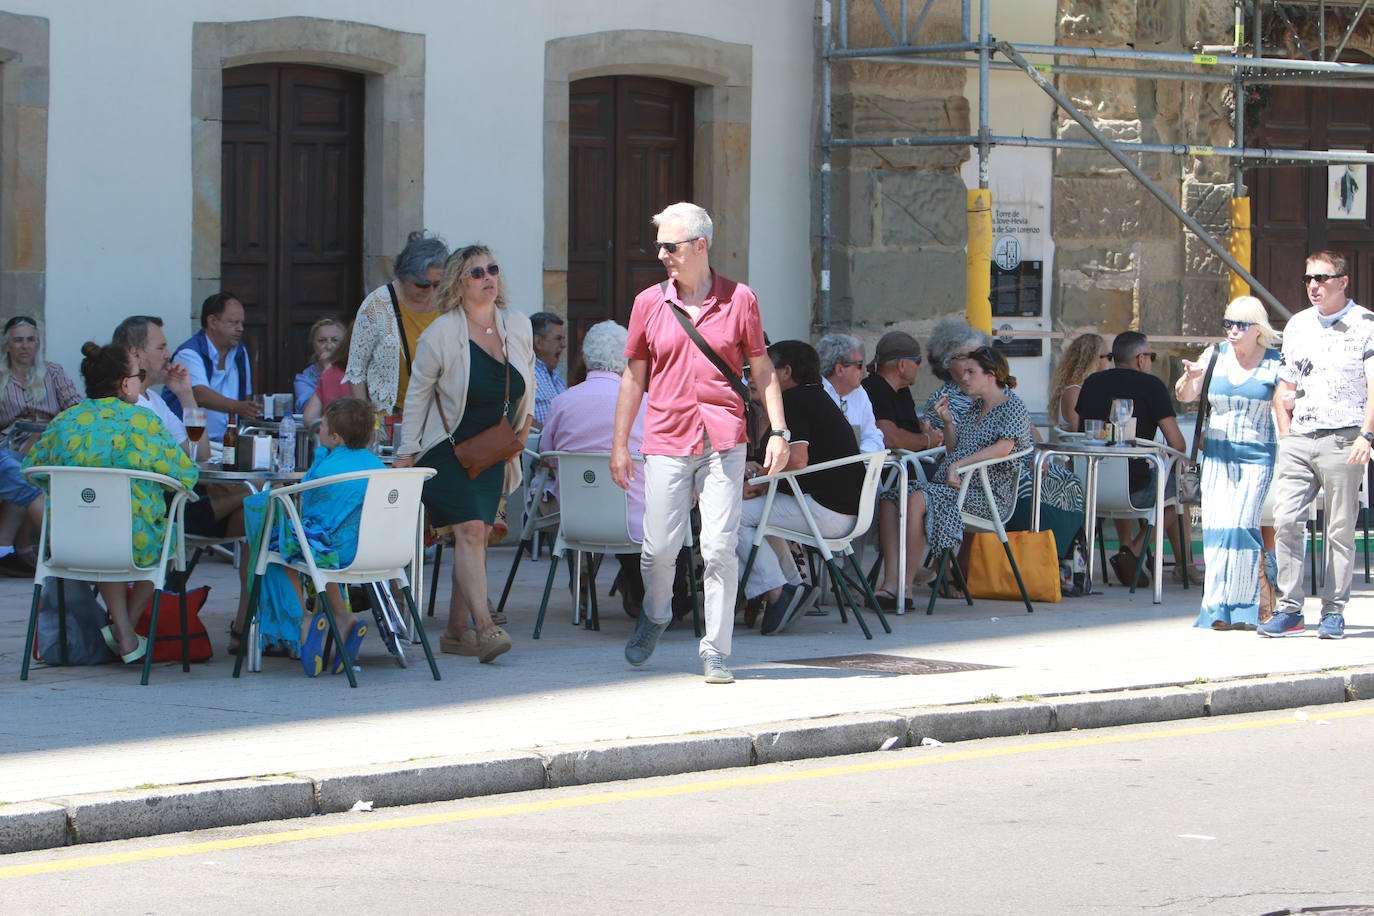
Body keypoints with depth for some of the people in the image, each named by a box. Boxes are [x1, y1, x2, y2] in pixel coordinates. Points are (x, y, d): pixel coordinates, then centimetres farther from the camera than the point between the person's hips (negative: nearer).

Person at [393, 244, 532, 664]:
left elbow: (526, 386, 16)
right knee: (470, 531, -18)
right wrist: (406, 453, -6)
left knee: (476, 535, 4)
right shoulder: (441, 334, -12)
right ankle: (483, 627, -25)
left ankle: (456, 630, 12)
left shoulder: (519, 327, 2)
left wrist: (520, 432, 11)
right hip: (448, 450, -5)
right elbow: (417, 394, -4)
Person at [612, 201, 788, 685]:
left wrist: (778, 432, 1)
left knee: (719, 548, -7)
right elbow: (634, 376, 14)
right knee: (659, 549, -1)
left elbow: (762, 369, 9)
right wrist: (619, 444, 12)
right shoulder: (649, 303, 7)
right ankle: (654, 616, 29)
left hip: (723, 442, -1)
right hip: (667, 441, 1)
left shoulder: (739, 299, 4)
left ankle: (716, 650, 2)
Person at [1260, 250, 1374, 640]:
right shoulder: (1298, 325, 15)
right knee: (1286, 520, -6)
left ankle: (1334, 612, 6)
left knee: (1340, 530, -1)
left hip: (1343, 440, -4)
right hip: (1298, 441, 4)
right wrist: (1286, 433, 11)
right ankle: (1289, 609, -2)